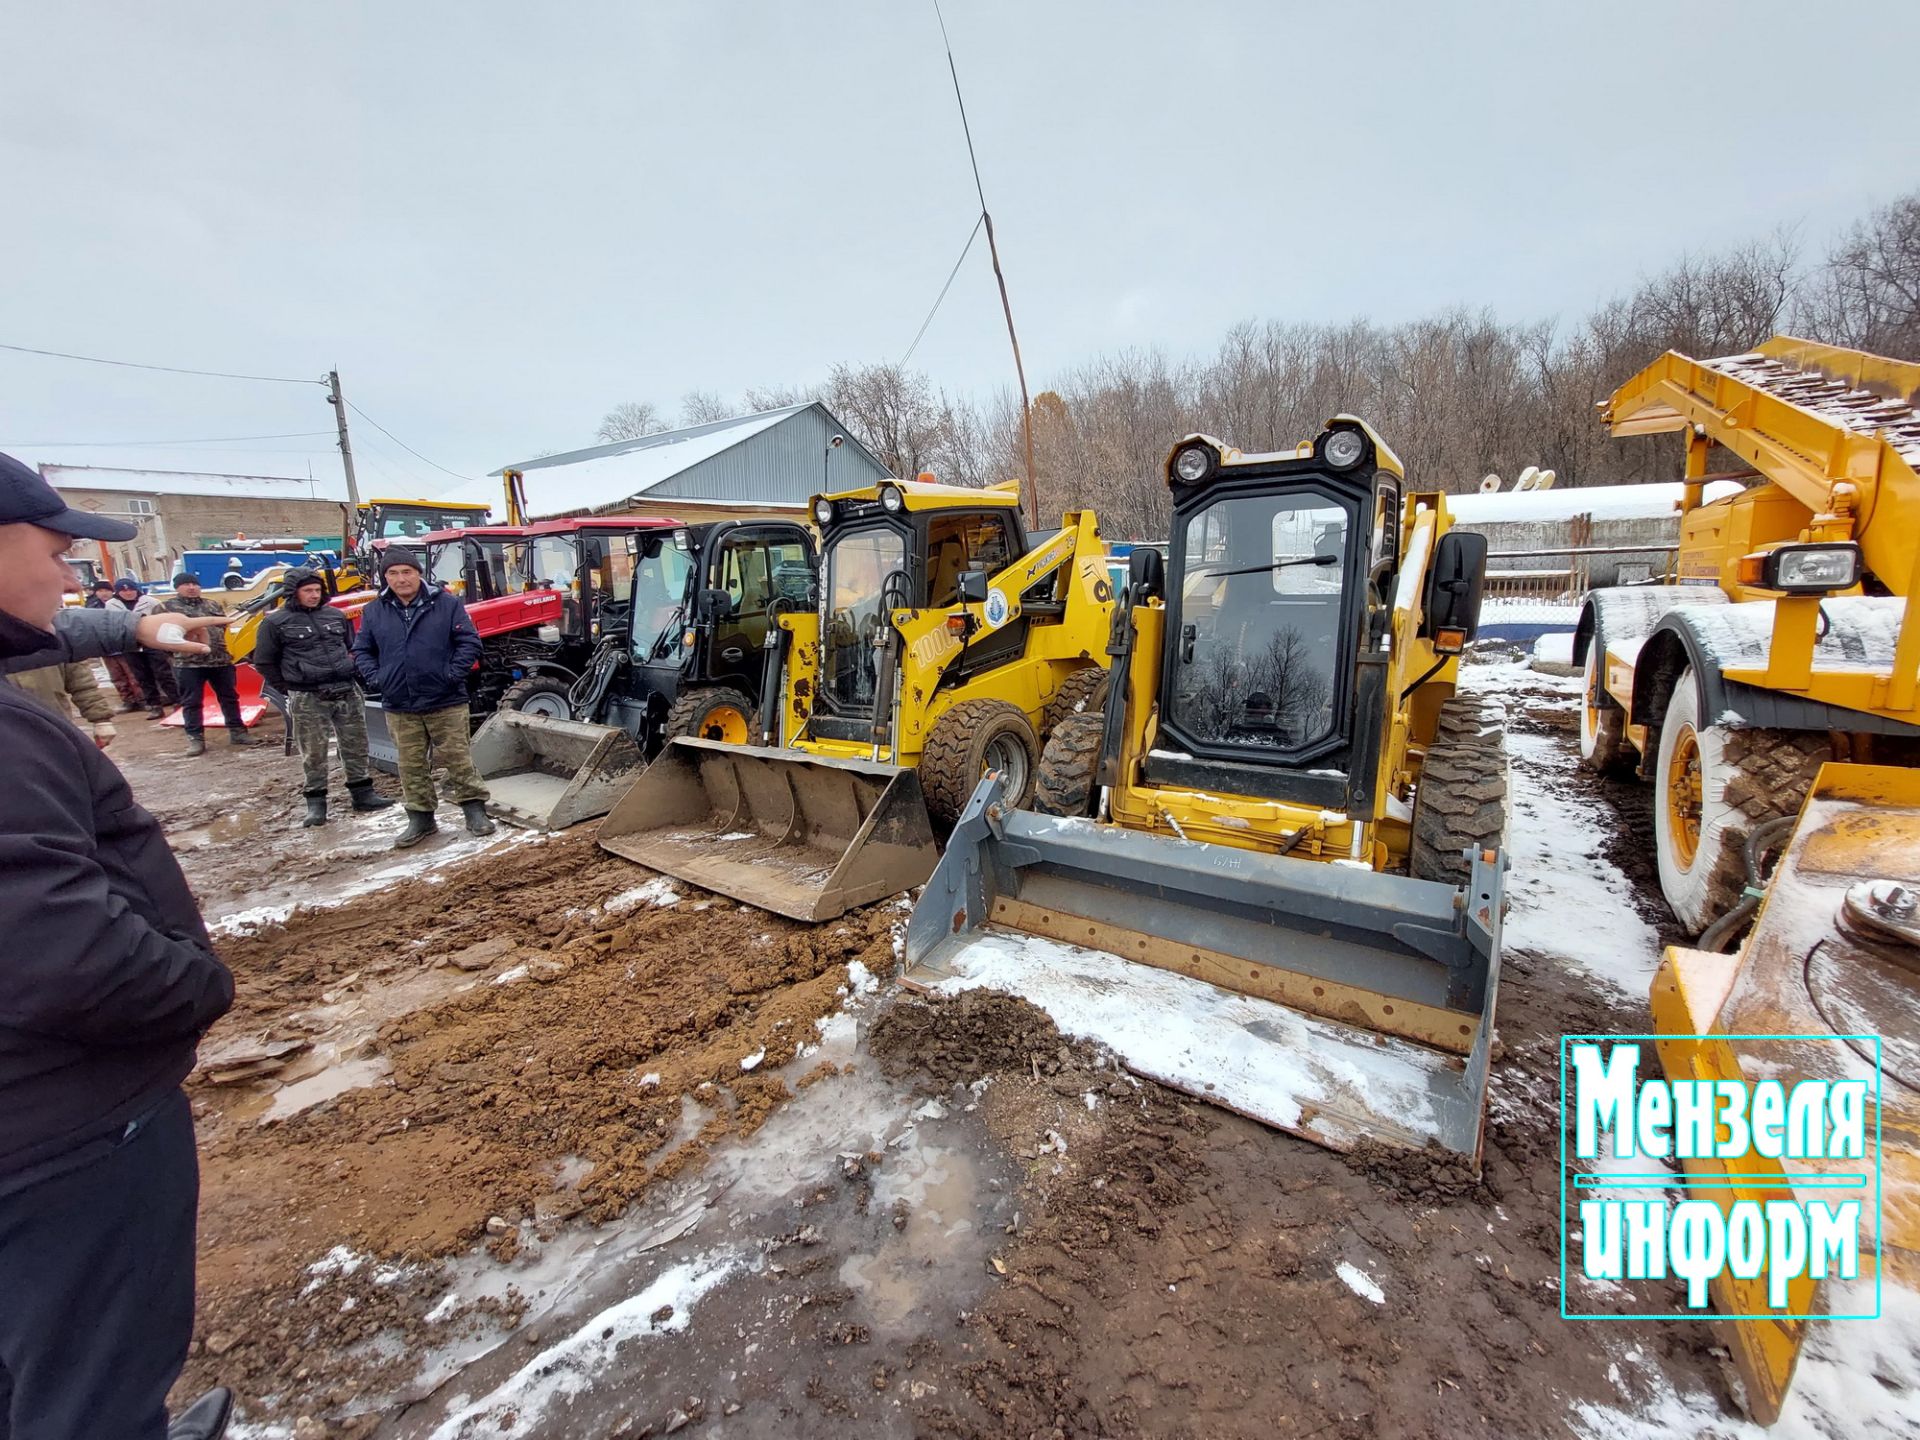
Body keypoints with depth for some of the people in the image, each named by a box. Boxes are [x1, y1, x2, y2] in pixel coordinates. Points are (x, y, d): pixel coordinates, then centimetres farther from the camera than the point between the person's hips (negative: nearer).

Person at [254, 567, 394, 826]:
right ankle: (315, 803, 12)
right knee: (314, 754, 2)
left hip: (347, 692, 4)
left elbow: (353, 647, 24)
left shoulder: (336, 616, 11)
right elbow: (264, 662, 4)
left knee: (356, 746, 9)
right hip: (307, 699, -4)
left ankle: (363, 792, 19)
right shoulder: (276, 622, -1)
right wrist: (288, 689, 0)